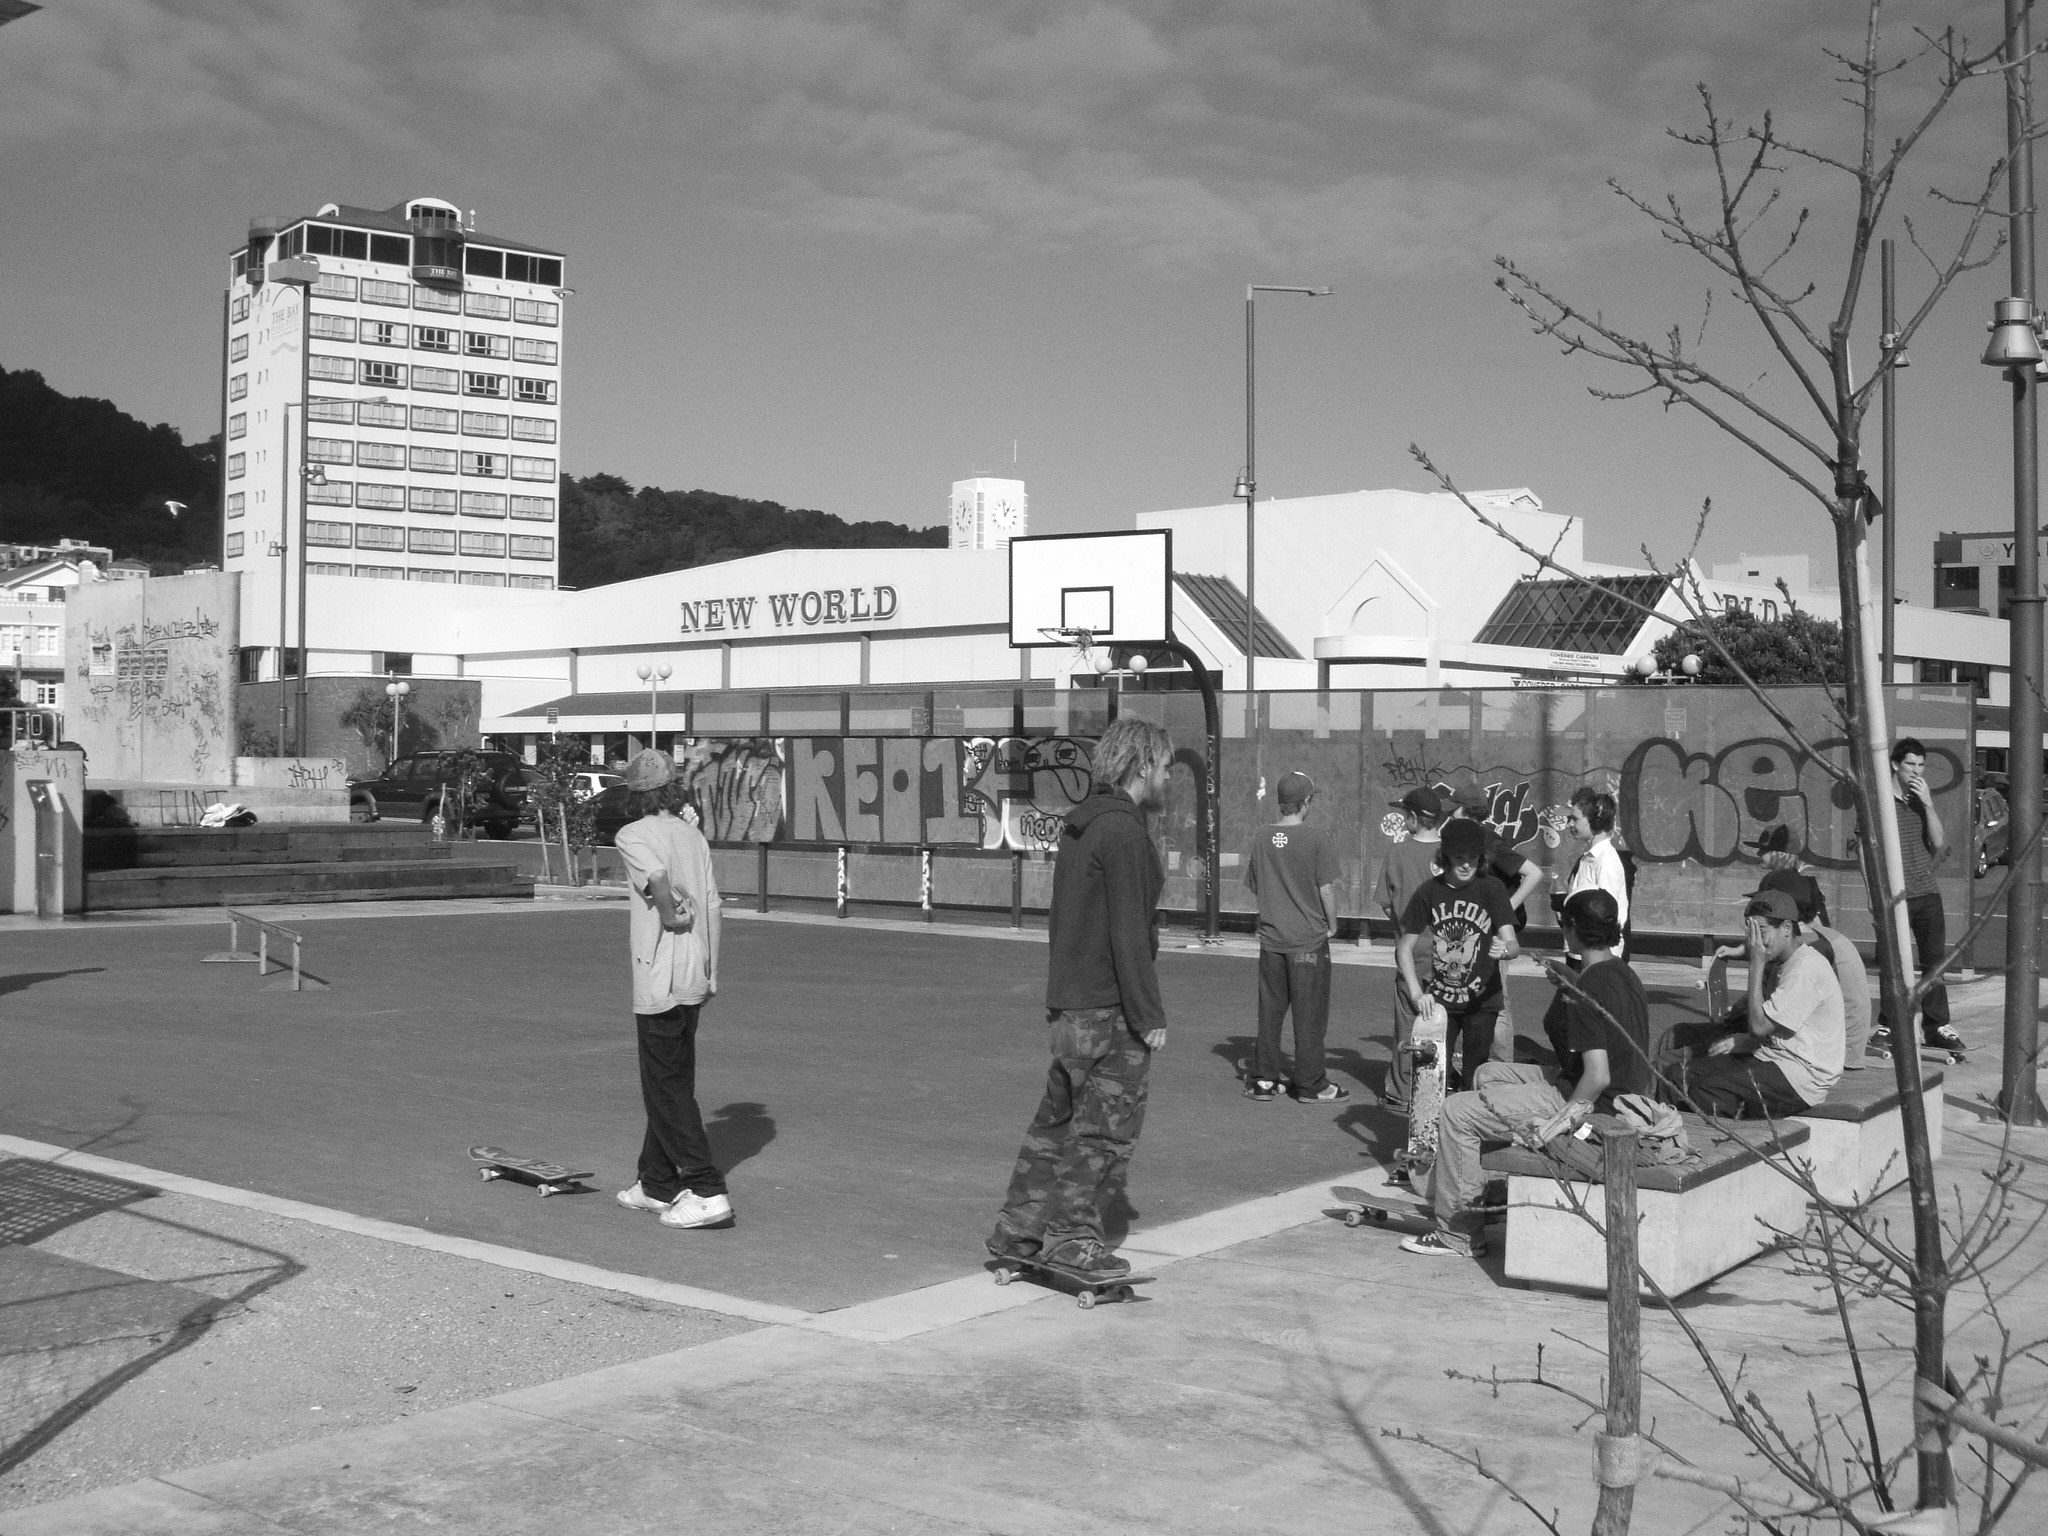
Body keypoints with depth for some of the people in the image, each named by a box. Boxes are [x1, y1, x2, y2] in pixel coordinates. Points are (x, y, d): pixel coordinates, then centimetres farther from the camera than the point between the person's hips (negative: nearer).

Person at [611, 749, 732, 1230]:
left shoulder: (633, 835, -7)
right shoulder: (693, 835, 12)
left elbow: (657, 877, -28)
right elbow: (712, 905, 10)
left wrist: (669, 915, -10)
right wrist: (711, 972, 13)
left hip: (660, 976, -8)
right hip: (696, 975, 8)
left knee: (667, 1086, -4)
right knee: (671, 1080, 17)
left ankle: (707, 1191, -9)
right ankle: (657, 1184, 26)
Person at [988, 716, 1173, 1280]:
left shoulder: (1079, 825, 14)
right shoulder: (1123, 831, -16)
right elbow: (1128, 932, -20)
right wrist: (1150, 1015, -17)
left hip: (1069, 1000, 9)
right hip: (1110, 1007, -9)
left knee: (1059, 1117, 15)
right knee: (1108, 1125, -1)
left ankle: (1019, 1229, 21)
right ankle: (1073, 1234, 4)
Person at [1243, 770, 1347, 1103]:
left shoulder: (1263, 839, 3)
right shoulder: (1317, 839, -12)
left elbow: (1254, 888, 10)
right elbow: (1326, 889, -12)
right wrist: (1332, 924, 2)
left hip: (1271, 937, 4)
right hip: (1309, 939, -4)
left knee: (1269, 1011, 11)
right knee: (1309, 1014, 4)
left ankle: (1264, 1080, 15)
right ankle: (1310, 1085, 10)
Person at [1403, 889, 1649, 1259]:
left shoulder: (1590, 990, -24)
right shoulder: (1622, 972, 7)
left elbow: (1598, 1076, -28)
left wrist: (1560, 1121, -16)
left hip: (1595, 1105, -10)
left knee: (1457, 1111, -5)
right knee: (1487, 1074, 24)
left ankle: (1458, 1235, 3)